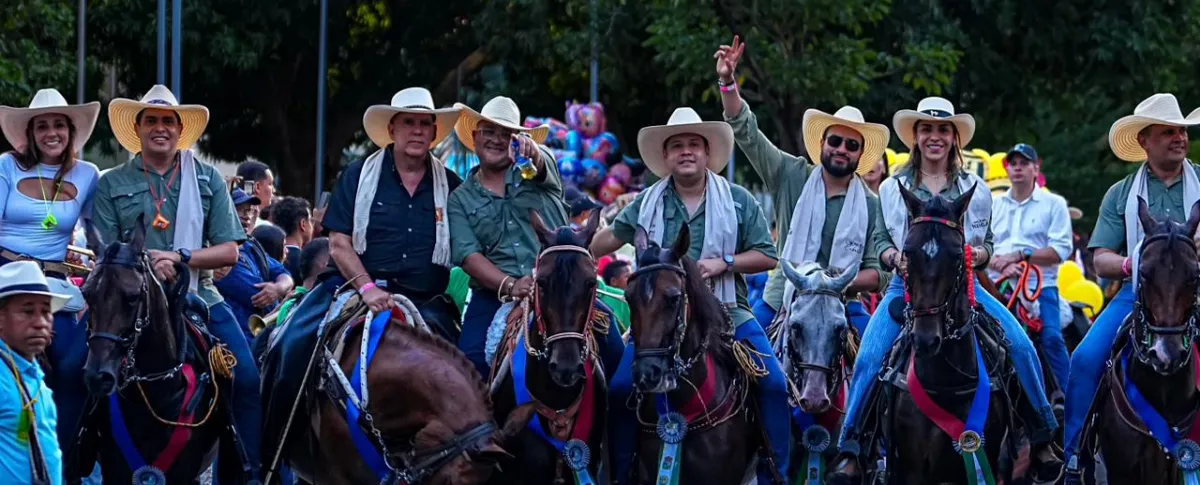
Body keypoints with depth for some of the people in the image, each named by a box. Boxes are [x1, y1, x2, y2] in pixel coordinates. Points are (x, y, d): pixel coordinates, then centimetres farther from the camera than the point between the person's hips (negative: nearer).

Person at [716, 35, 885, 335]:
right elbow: (746, 133, 1)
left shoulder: (871, 206, 4)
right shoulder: (792, 178, 6)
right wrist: (727, 81, -10)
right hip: (782, 300, 1)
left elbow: (877, 272, 2)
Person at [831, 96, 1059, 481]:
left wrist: (977, 255, -12)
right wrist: (894, 256, -14)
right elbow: (880, 241, 9)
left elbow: (986, 245, 11)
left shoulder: (974, 189, 9)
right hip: (907, 287, 0)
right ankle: (850, 447, -13)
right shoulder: (893, 188, 9)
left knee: (1021, 345, -18)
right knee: (868, 358, -23)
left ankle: (1041, 437, -4)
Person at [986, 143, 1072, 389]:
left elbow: (1061, 250, -3)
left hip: (1040, 286, -3)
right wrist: (1002, 265, -12)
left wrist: (1019, 255, -14)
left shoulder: (1054, 203, 8)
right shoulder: (993, 204, 17)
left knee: (1052, 338, -20)